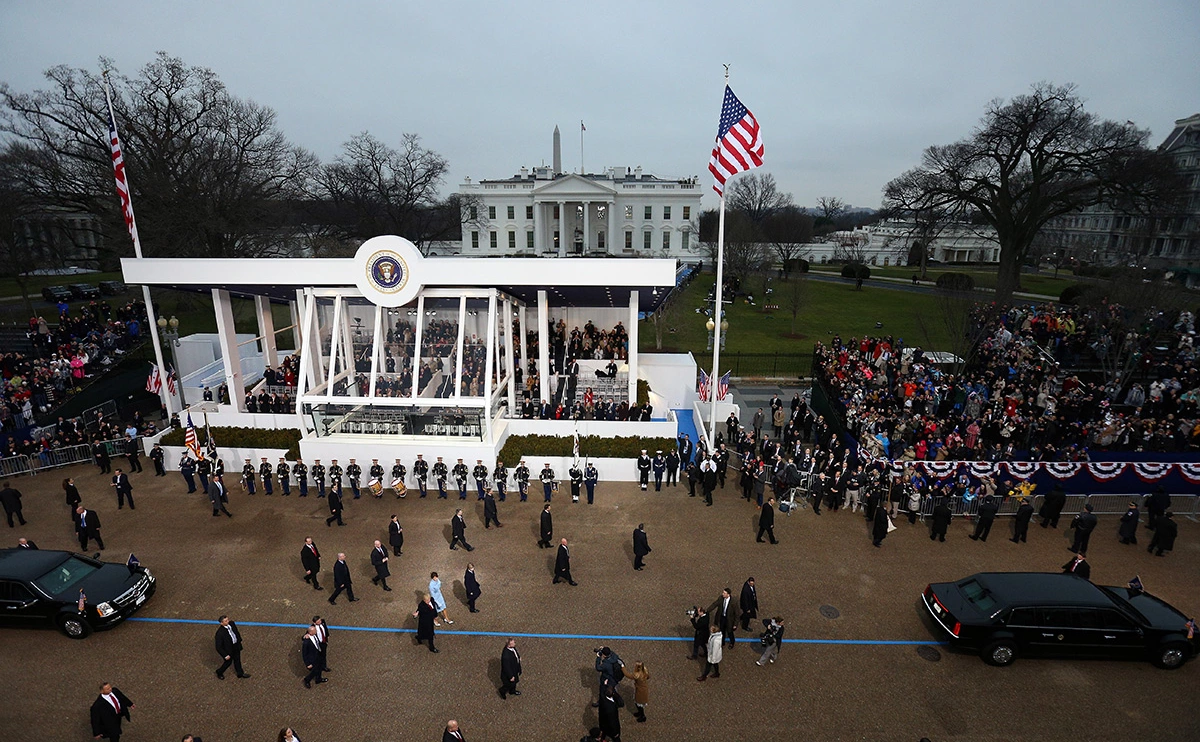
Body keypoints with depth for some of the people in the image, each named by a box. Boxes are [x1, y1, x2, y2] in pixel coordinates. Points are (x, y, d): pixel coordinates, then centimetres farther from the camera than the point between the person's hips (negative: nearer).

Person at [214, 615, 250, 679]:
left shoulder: (231, 623, -16)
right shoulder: (220, 633, -34)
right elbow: (218, 647, -24)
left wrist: (240, 641, 12)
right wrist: (225, 655, -20)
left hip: (236, 646, 5)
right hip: (228, 649, -5)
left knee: (237, 660, 25)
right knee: (228, 662, 20)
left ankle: (240, 673, 47)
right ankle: (219, 672, 52)